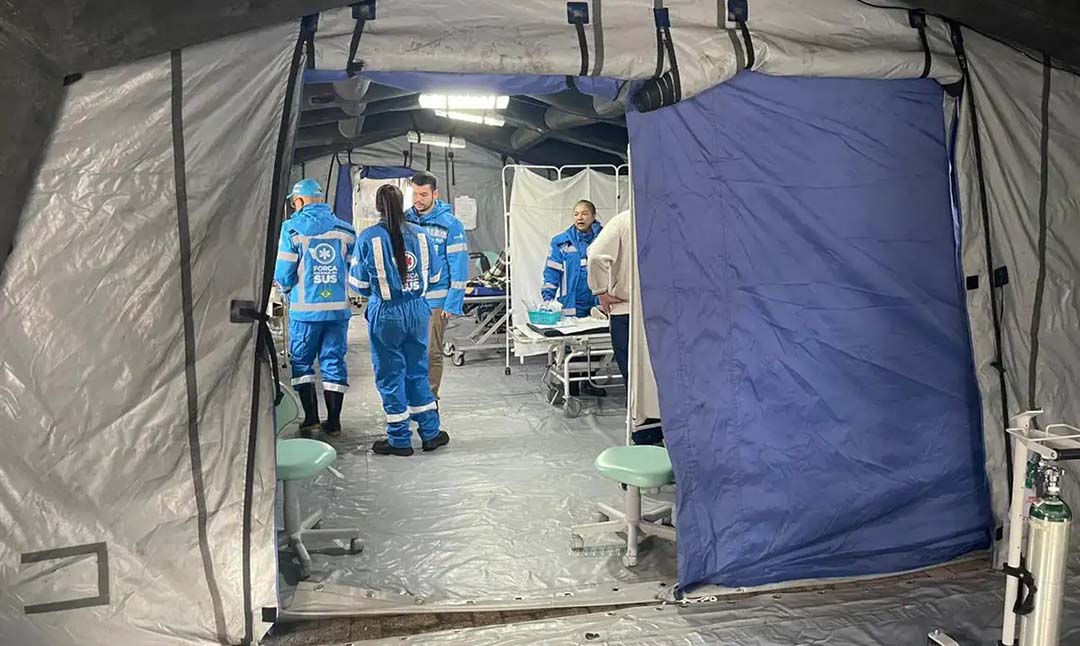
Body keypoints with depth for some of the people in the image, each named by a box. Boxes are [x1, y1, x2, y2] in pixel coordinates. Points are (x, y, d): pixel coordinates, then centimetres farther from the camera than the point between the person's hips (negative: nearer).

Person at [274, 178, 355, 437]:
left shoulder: (292, 228, -5)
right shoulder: (345, 230, 4)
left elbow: (283, 274, -5)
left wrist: (287, 291, 15)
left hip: (305, 309, -3)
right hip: (339, 308, 3)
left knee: (301, 361, 12)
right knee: (334, 362, 9)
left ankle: (311, 418, 8)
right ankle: (333, 422, 13)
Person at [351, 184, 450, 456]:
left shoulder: (368, 237, -11)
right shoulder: (421, 234, -2)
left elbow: (359, 283, -2)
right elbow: (434, 276, 8)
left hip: (386, 314, -3)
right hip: (418, 310, 4)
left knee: (390, 375, 8)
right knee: (418, 371, 15)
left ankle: (400, 440, 15)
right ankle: (430, 433, 23)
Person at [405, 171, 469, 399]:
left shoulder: (450, 224, -5)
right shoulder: (405, 220, 7)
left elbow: (459, 266, -7)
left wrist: (453, 303, -11)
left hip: (435, 300, -4)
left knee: (432, 353, 3)